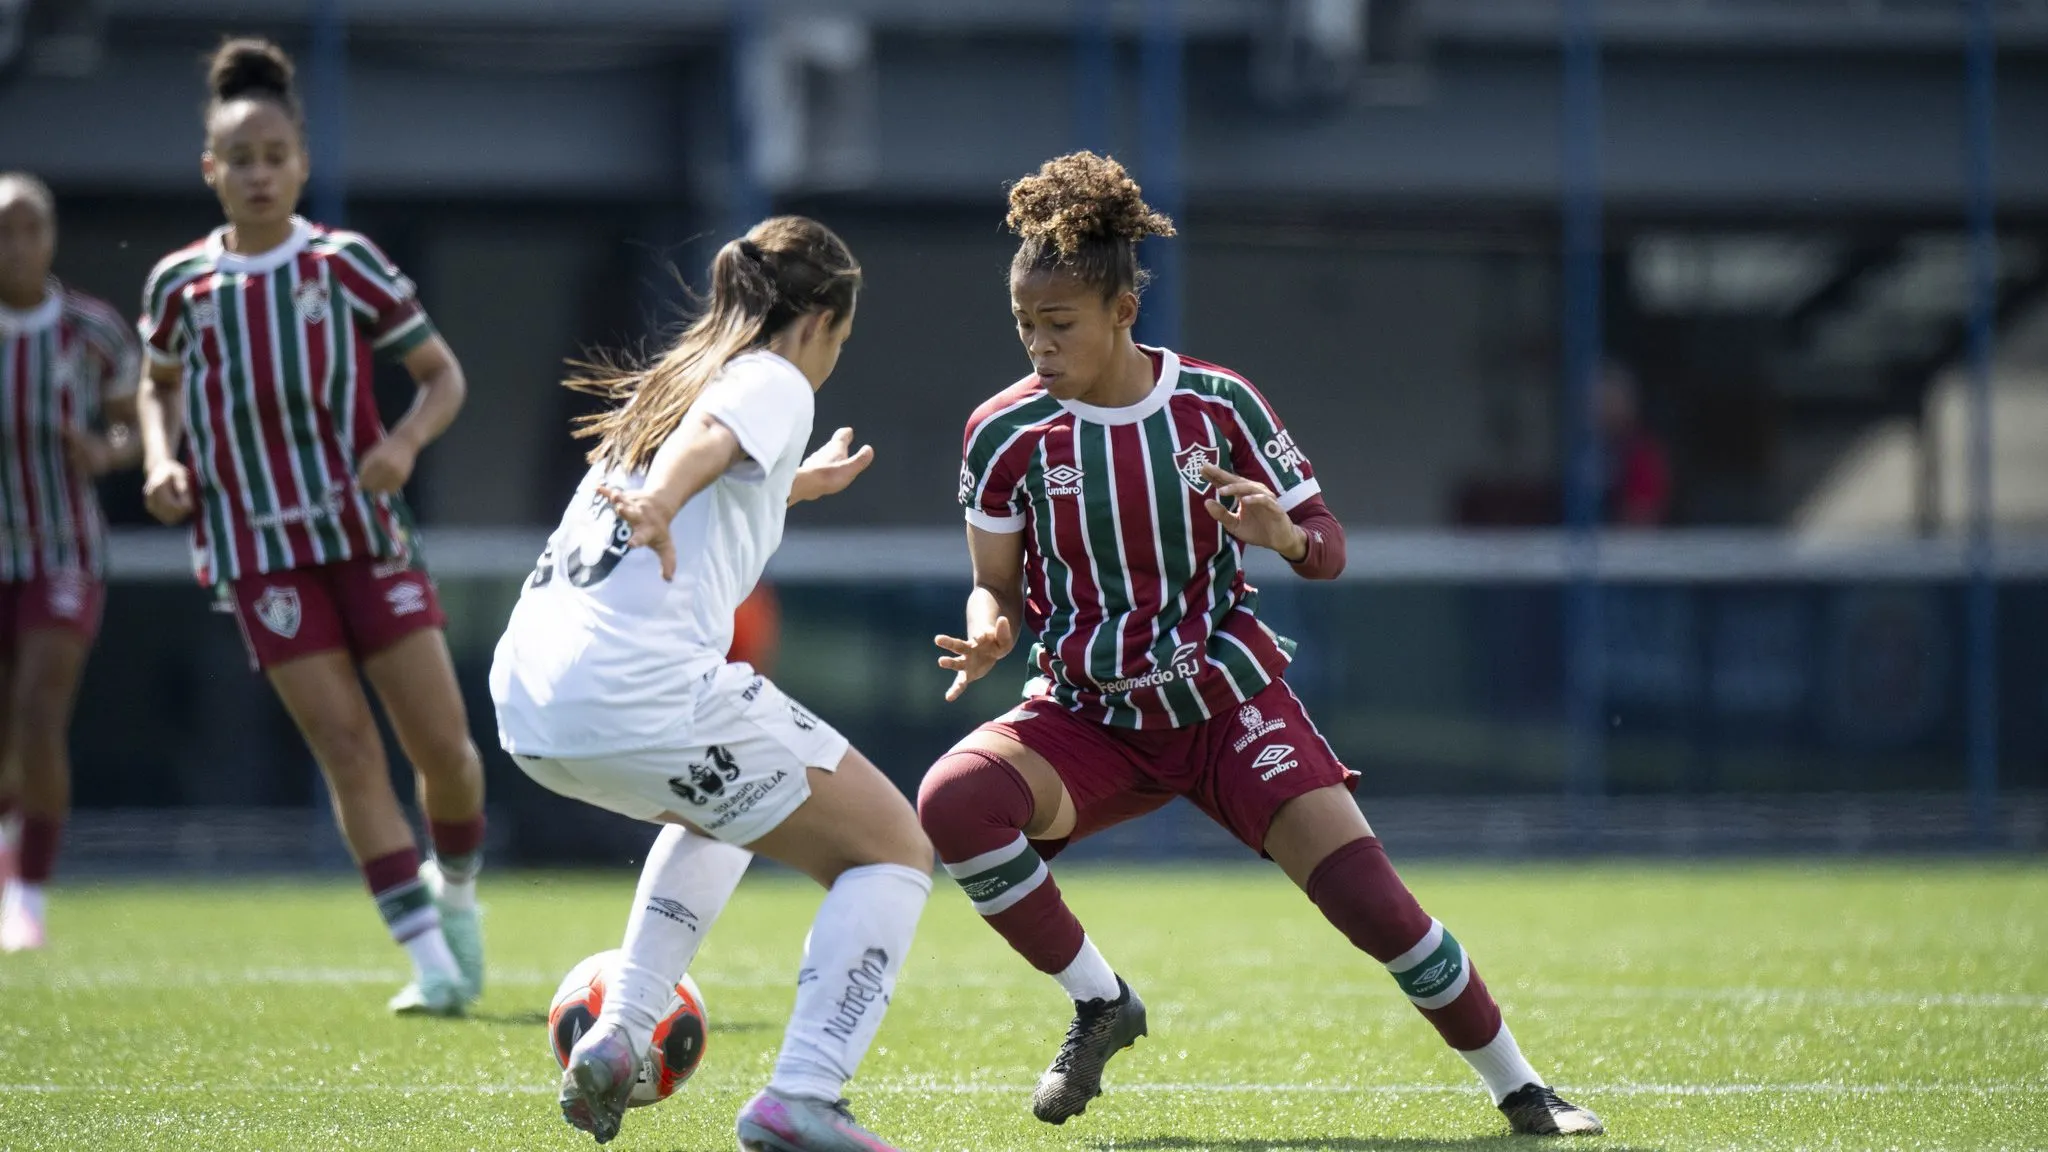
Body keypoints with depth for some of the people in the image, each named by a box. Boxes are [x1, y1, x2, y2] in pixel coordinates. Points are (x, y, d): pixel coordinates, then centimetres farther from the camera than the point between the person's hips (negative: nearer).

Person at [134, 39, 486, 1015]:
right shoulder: (179, 284, 1)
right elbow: (160, 385, 20)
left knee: (442, 743, -2)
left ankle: (456, 888, 29)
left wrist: (405, 443, -16)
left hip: (364, 530, 0)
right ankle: (432, 962, -5)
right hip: (259, 549, 0)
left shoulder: (345, 263, -3)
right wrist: (162, 462, 1)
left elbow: (442, 375, 3)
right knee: (345, 744, -9)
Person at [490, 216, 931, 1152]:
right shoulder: (775, 382, 4)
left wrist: (796, 484, 64)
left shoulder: (670, 382, 28)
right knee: (894, 852, 3)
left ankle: (616, 1035, 21)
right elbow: (710, 438, -21)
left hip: (525, 695, 9)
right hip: (640, 690, -9)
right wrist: (659, 499, -41)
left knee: (717, 816, 38)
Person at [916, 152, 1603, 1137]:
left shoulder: (1217, 405, -8)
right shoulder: (1007, 433, -8)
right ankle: (1098, 1005, -7)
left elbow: (1328, 548, -2)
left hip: (1228, 704, -1)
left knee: (1365, 892, -15)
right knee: (952, 799, -29)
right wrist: (990, 635, -22)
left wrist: (1286, 536, -26)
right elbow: (997, 584, 2)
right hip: (1088, 717, 1)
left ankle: (1518, 1089, 5)